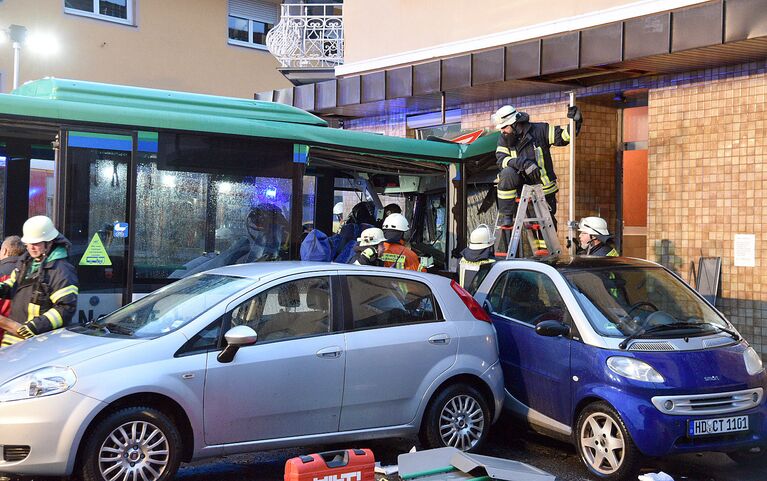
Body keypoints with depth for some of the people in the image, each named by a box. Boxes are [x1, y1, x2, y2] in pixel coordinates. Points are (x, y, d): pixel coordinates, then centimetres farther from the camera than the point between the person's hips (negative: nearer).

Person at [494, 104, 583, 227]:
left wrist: (575, 123, -22)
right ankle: (506, 215, -25)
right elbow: (500, 159, -16)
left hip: (543, 187, 0)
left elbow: (562, 136, -4)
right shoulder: (504, 138, -3)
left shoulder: (539, 130, -8)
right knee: (507, 174, -32)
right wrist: (522, 163, -32)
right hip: (521, 184, 0)